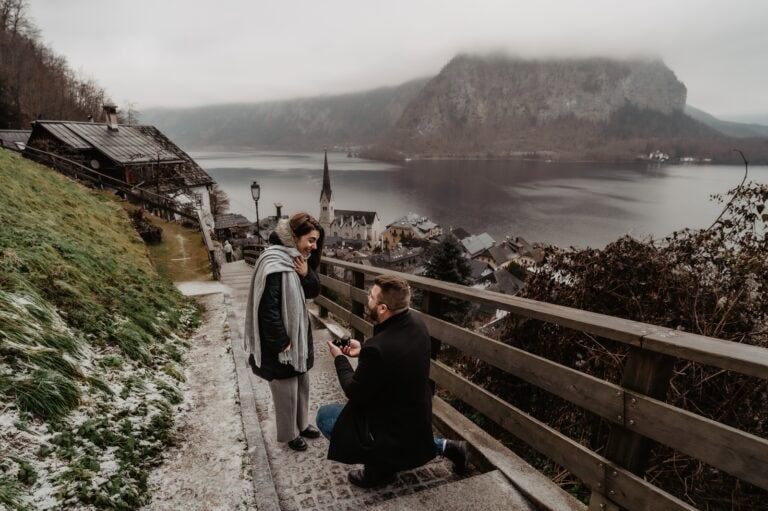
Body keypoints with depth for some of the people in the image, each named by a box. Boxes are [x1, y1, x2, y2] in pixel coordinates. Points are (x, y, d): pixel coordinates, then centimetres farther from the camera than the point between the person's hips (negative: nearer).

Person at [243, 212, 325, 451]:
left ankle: (302, 424, 42)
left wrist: (306, 274, -15)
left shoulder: (298, 258, 2)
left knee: (302, 384, 23)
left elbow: (314, 291, 5)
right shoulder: (274, 264, -26)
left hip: (299, 335, 9)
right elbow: (268, 309, -26)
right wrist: (282, 343, -20)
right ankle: (290, 434, 32)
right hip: (281, 343, -9)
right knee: (286, 391, 10)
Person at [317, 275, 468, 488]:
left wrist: (339, 358, -7)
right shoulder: (415, 323, -12)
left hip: (396, 427, -8)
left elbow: (355, 393, -20)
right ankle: (442, 446, 25)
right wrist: (363, 351, 3)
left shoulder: (378, 348, -36)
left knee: (324, 416, 1)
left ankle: (378, 465, 8)